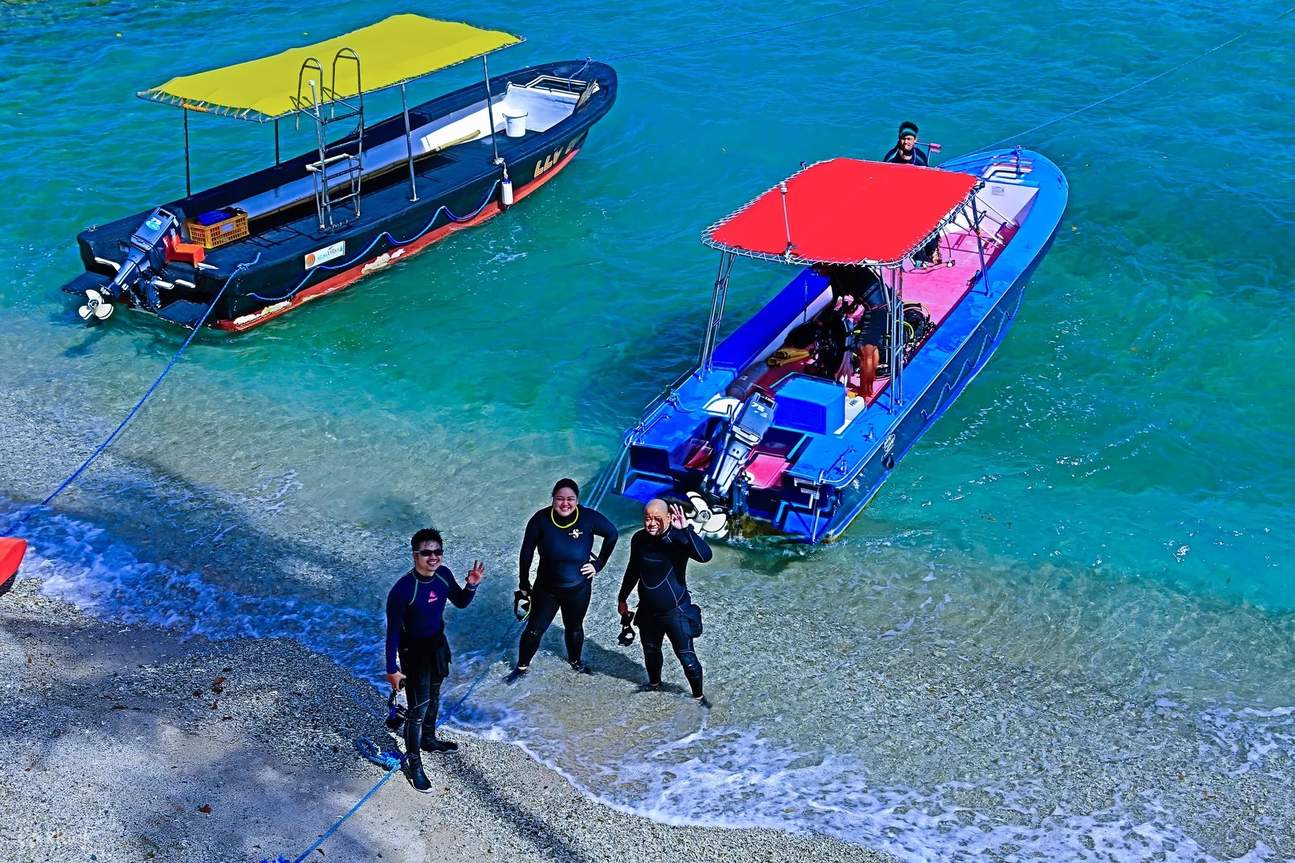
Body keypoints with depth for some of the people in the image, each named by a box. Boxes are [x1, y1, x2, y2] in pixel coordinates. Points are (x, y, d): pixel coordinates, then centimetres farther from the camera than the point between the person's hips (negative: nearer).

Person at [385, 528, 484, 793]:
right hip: (414, 651, -6)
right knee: (418, 708, 3)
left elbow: (460, 602, 5)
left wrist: (472, 585, -16)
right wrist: (392, 669, -17)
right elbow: (393, 630, -22)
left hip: (438, 644, 6)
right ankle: (413, 763, 22)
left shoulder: (443, 574, -13)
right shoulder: (403, 589, -31)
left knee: (433, 696, 26)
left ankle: (428, 739, 51)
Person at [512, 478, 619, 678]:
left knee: (574, 628, 22)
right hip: (546, 588, -1)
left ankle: (575, 660, 49)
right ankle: (522, 666, 32)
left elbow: (612, 534, -2)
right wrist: (523, 584, -3)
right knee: (534, 630, 9)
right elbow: (526, 552, -9)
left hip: (579, 589, 1)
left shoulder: (588, 517, -19)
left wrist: (599, 563, -4)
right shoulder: (541, 519, -21)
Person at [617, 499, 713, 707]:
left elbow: (705, 556, -40)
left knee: (686, 656, -3)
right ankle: (654, 683, 50)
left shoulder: (678, 539, -22)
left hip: (675, 611, -5)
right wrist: (623, 598, 21)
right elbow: (633, 570, 12)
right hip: (648, 610, 5)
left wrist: (686, 529, -49)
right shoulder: (639, 539, -6)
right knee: (650, 651, 23)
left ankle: (698, 695, 18)